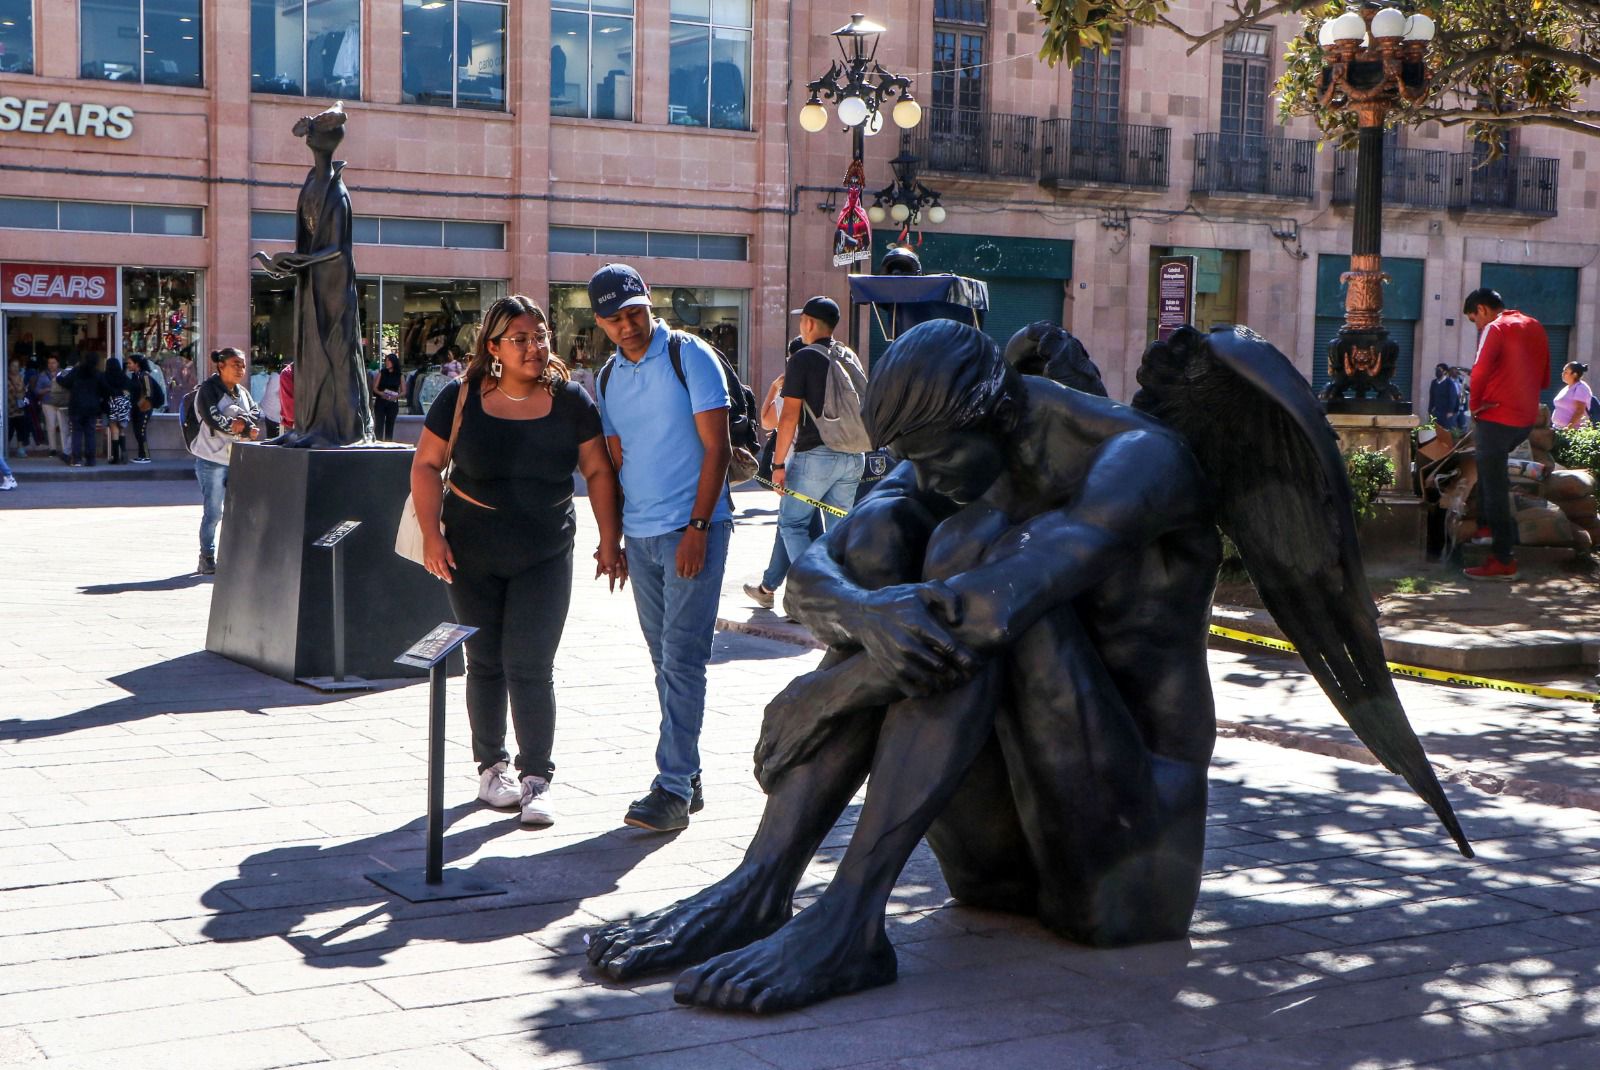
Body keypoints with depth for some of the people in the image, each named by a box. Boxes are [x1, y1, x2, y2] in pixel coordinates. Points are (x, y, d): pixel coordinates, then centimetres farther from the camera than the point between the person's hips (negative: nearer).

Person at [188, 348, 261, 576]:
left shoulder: (242, 392, 16)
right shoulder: (208, 390, -5)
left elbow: (257, 414, 3)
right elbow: (214, 421, -17)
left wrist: (241, 422, -17)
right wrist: (246, 429, -13)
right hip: (212, 460, -6)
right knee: (213, 513, -3)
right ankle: (207, 559, 6)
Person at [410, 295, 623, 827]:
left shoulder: (569, 400, -4)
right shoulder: (460, 399, -5)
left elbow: (598, 471, 2)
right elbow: (426, 466, 1)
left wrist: (610, 541, -2)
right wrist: (432, 535, -8)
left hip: (546, 558, -1)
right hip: (473, 558, 1)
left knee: (530, 667, -7)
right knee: (486, 663, 10)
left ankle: (536, 779, 0)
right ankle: (490, 766, 24)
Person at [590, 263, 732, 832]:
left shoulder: (690, 356, -6)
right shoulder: (608, 377, 12)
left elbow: (716, 447, -9)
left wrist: (697, 527, -15)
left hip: (692, 529, -6)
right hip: (639, 534, 6)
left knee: (682, 659, -9)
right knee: (665, 660, 10)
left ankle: (674, 789, -8)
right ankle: (687, 774, 18)